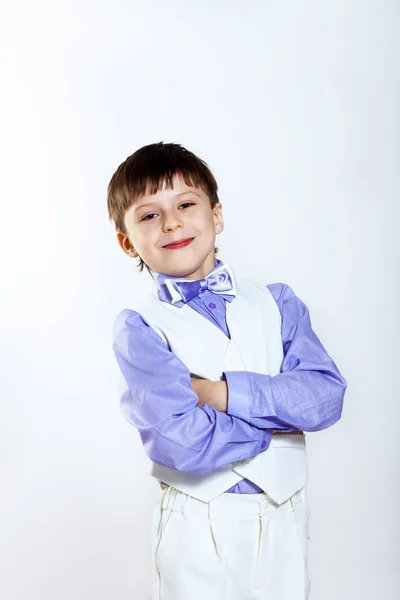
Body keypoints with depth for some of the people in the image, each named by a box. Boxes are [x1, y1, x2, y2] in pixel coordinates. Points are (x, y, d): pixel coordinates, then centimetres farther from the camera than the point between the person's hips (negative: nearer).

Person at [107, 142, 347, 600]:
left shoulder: (276, 302, 1)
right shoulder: (139, 326, -10)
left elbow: (327, 395, -10)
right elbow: (183, 441, -21)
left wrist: (225, 393, -19)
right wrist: (279, 408, -11)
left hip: (284, 516, 3)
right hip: (197, 525, -3)